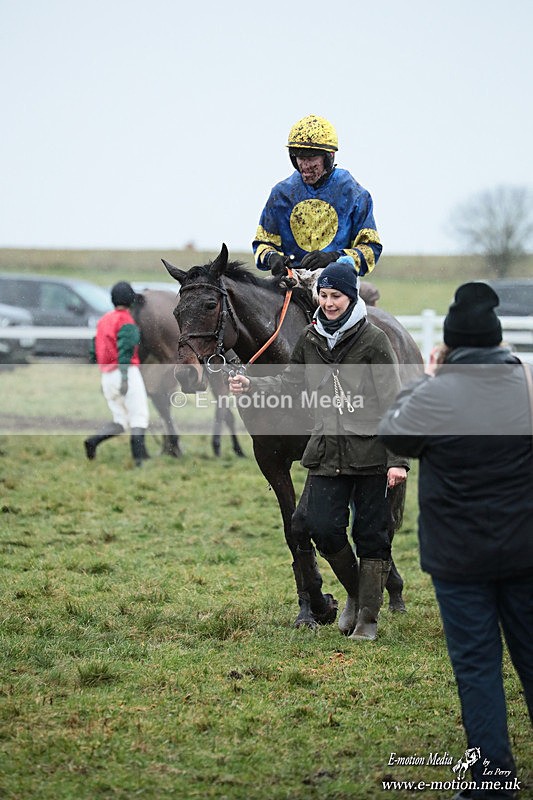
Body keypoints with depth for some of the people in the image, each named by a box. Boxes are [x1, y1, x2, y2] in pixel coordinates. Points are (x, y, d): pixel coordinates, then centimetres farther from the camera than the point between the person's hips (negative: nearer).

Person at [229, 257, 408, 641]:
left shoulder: (373, 340, -8)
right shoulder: (311, 339, 8)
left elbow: (393, 403, -9)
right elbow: (290, 383, 18)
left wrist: (397, 460, -14)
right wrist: (252, 386, -1)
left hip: (370, 451, -4)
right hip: (327, 451, 4)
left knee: (371, 535, 3)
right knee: (323, 529, -4)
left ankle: (369, 616, 14)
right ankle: (355, 592, 22)